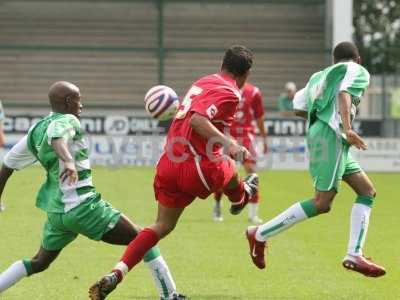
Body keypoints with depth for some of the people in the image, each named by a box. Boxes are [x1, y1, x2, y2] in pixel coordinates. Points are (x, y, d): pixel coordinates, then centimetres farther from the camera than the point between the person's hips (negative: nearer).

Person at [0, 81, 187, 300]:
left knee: (38, 263, 24)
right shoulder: (66, 122, -10)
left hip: (55, 212, 8)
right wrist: (69, 160, -53)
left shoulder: (35, 132, 14)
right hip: (83, 207, -8)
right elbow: (57, 140, -34)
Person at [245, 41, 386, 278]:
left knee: (367, 191, 8)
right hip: (332, 136, -9)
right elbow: (344, 93, -15)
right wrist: (347, 128, -28)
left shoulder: (320, 76, 26)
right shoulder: (359, 71, 5)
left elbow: (299, 109, 20)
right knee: (322, 203, -14)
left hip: (317, 133, 9)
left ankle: (354, 255, -2)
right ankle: (260, 235, -10)